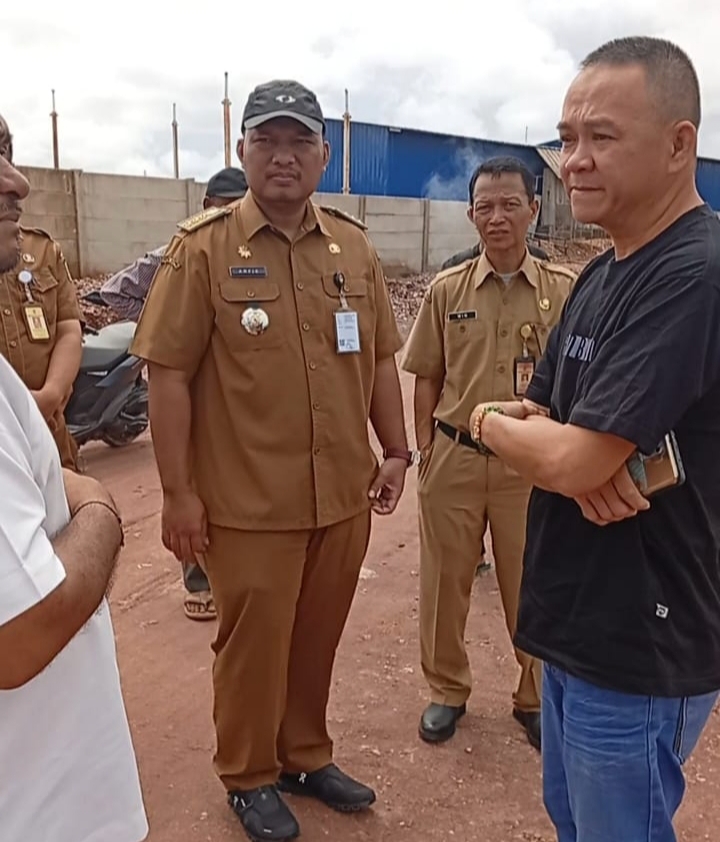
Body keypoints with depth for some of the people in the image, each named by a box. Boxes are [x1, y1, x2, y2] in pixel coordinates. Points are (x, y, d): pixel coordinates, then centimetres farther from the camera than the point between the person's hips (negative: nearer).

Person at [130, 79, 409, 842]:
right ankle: (248, 777, 35)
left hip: (343, 494, 5)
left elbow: (380, 358, 12)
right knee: (252, 643, 12)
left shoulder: (353, 245, 7)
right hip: (248, 501, -4)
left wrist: (395, 450, 8)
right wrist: (178, 491, -12)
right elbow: (168, 374, -10)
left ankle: (306, 756, 41)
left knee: (316, 637, 18)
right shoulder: (202, 247, -8)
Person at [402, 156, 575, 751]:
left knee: (531, 588, 12)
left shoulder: (563, 290, -4)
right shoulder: (446, 290, 1)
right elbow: (427, 379, 7)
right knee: (445, 582, 14)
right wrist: (426, 451, 3)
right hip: (455, 458, 2)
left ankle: (535, 697, 35)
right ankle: (447, 690, 36)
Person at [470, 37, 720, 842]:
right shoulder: (599, 275, 8)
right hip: (575, 623, 9)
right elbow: (538, 426, 8)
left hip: (639, 649, -8)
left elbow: (568, 459, -28)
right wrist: (582, 467, -16)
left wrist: (489, 422, -7)